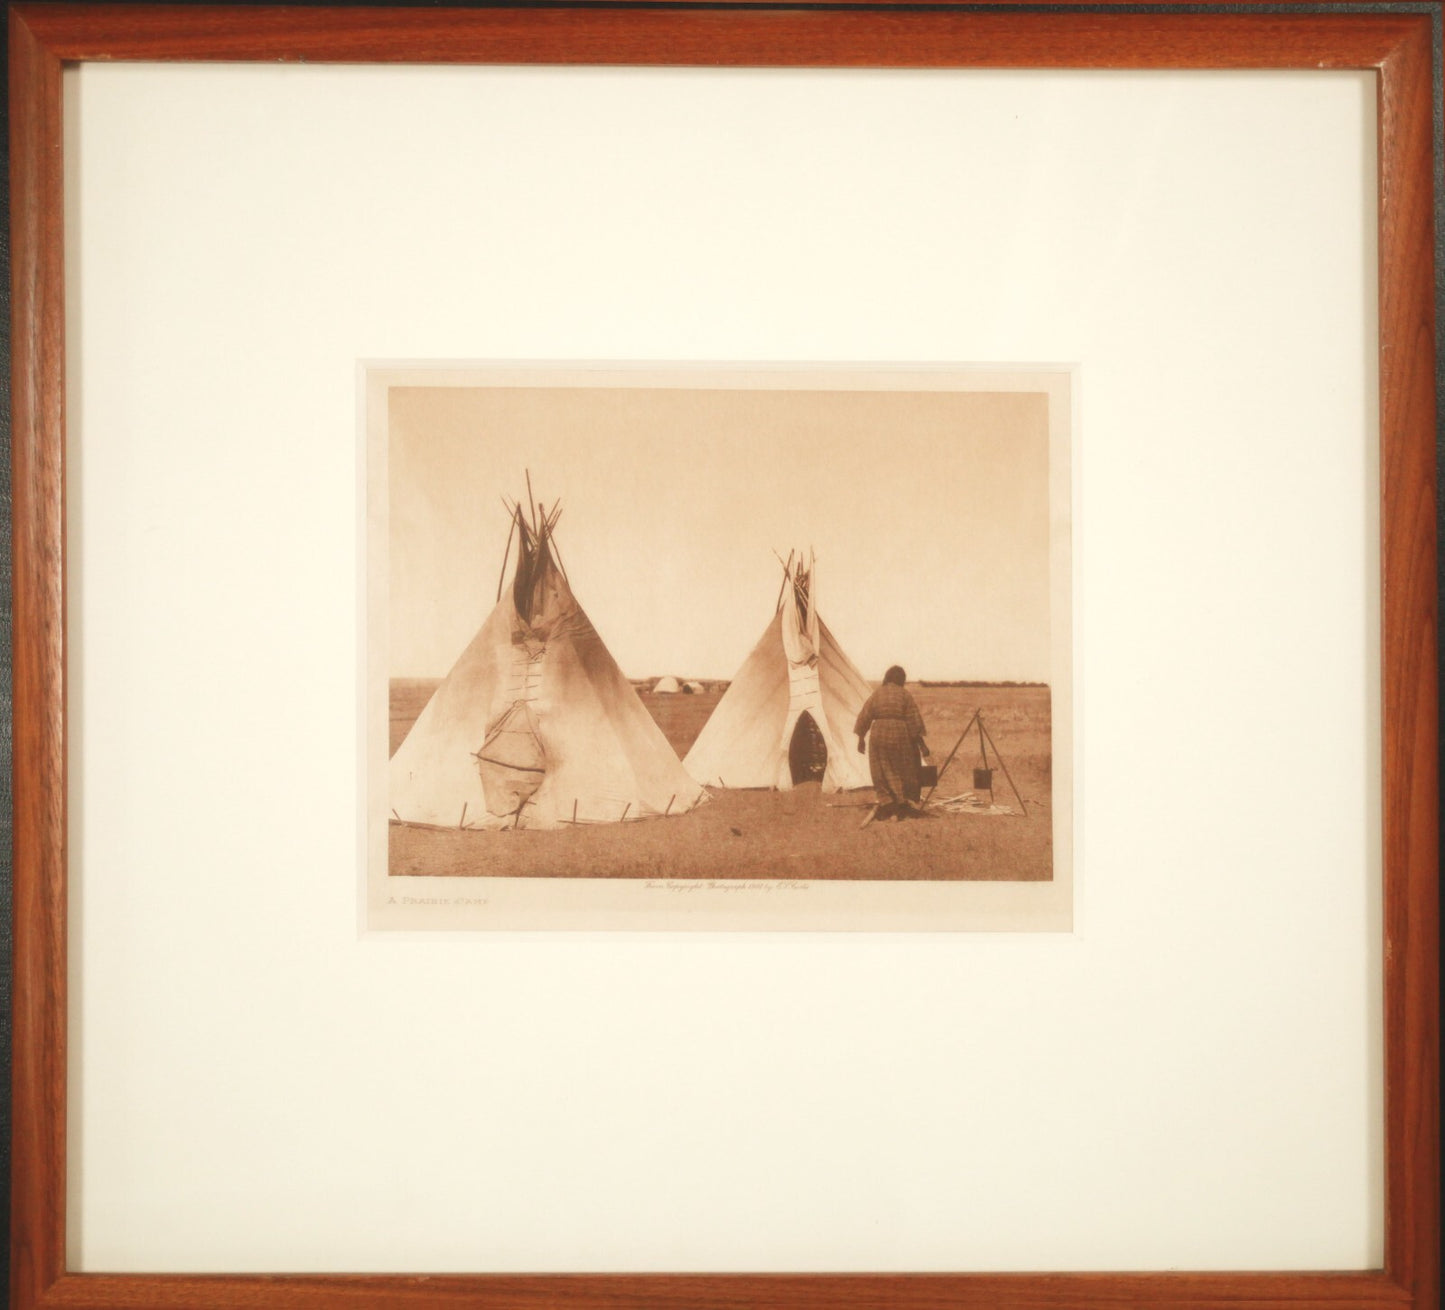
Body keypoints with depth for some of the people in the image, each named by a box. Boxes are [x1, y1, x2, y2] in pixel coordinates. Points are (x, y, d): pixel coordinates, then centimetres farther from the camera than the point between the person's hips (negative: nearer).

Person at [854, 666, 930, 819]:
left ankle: (886, 803, 0)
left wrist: (861, 739, 14)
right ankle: (907, 802, 11)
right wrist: (921, 743, 2)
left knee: (882, 772, 7)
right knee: (905, 770, 10)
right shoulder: (904, 694, -1)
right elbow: (914, 721, -3)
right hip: (900, 736, -2)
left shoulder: (876, 695, 6)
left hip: (878, 736, 2)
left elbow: (864, 718, 6)